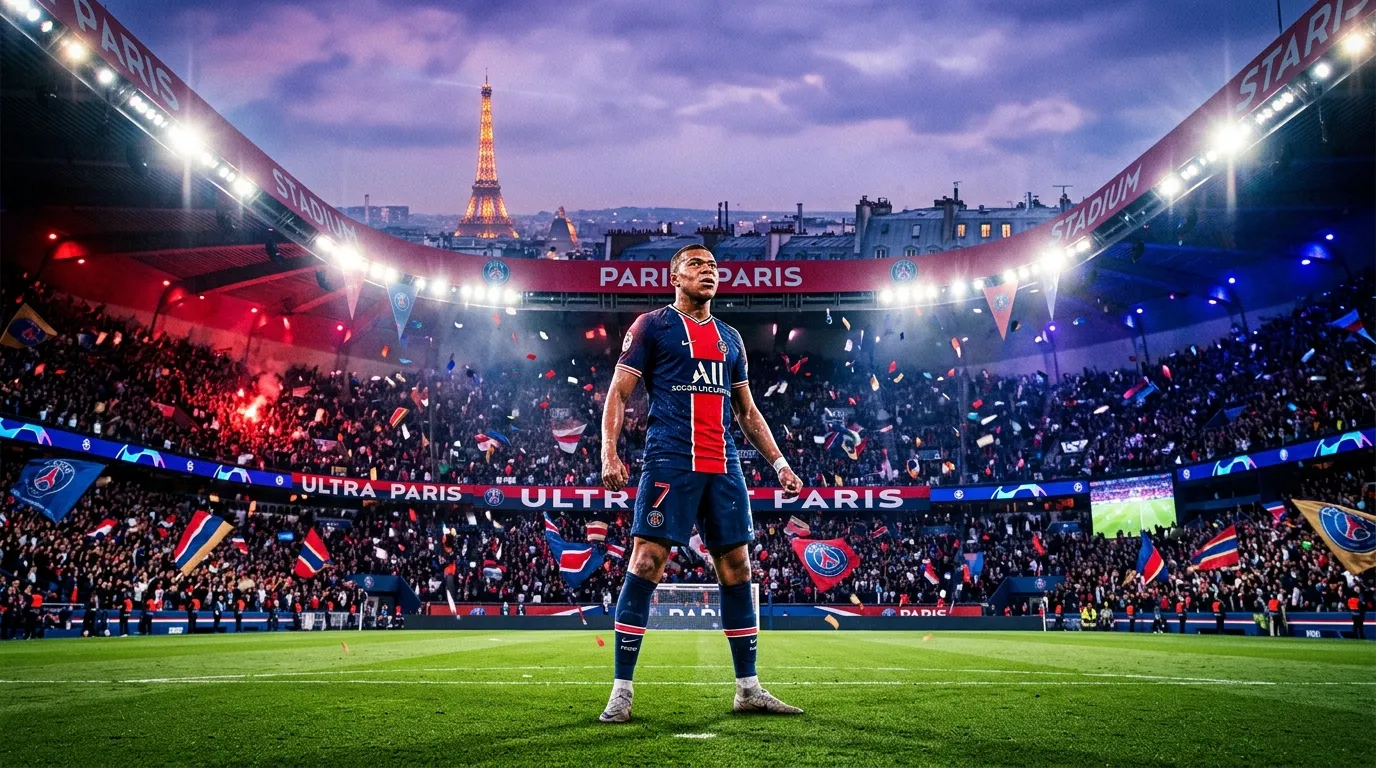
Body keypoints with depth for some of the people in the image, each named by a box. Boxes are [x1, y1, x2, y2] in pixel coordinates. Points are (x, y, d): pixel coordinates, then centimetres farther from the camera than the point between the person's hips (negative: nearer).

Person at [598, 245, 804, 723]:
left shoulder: (729, 338, 21)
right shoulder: (652, 326, 5)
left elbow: (747, 411, 25)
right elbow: (618, 394, 0)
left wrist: (779, 463, 18)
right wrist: (609, 453, -14)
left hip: (724, 467, 6)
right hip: (670, 462, -5)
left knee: (737, 568, 5)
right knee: (645, 563, -11)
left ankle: (748, 688, 13)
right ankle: (622, 690, -5)